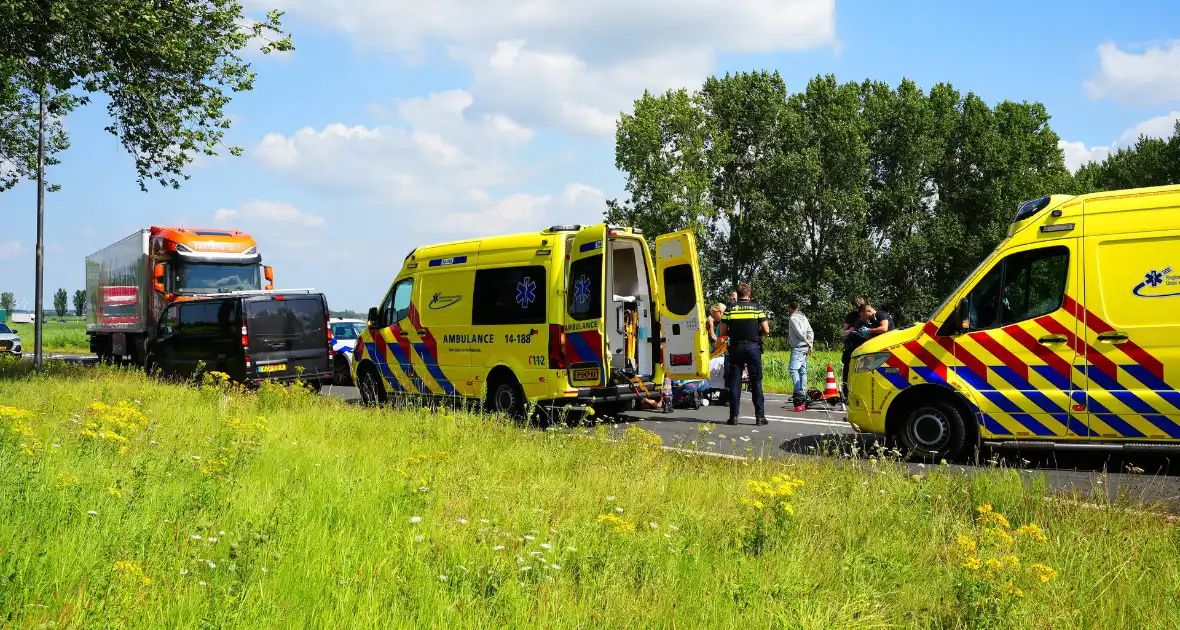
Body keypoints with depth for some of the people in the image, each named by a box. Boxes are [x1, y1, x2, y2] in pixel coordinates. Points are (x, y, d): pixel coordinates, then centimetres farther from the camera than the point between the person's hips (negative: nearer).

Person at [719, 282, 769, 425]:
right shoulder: (756, 308, 0)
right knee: (756, 382, 3)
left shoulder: (730, 309, 2)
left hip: (735, 348, 1)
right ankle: (760, 416, 0)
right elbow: (766, 330, -2)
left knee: (735, 382, 5)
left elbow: (723, 332, 3)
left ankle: (734, 416, 3)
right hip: (753, 347, -1)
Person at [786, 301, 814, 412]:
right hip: (804, 348, 9)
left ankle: (798, 392, -26)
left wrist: (808, 343, -6)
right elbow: (810, 332, 15)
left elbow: (800, 333, -16)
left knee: (793, 369, -16)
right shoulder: (803, 317, 18)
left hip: (798, 348, -9)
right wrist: (810, 344, 9)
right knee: (802, 371, 9)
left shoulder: (793, 318, -9)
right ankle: (803, 394, 11)